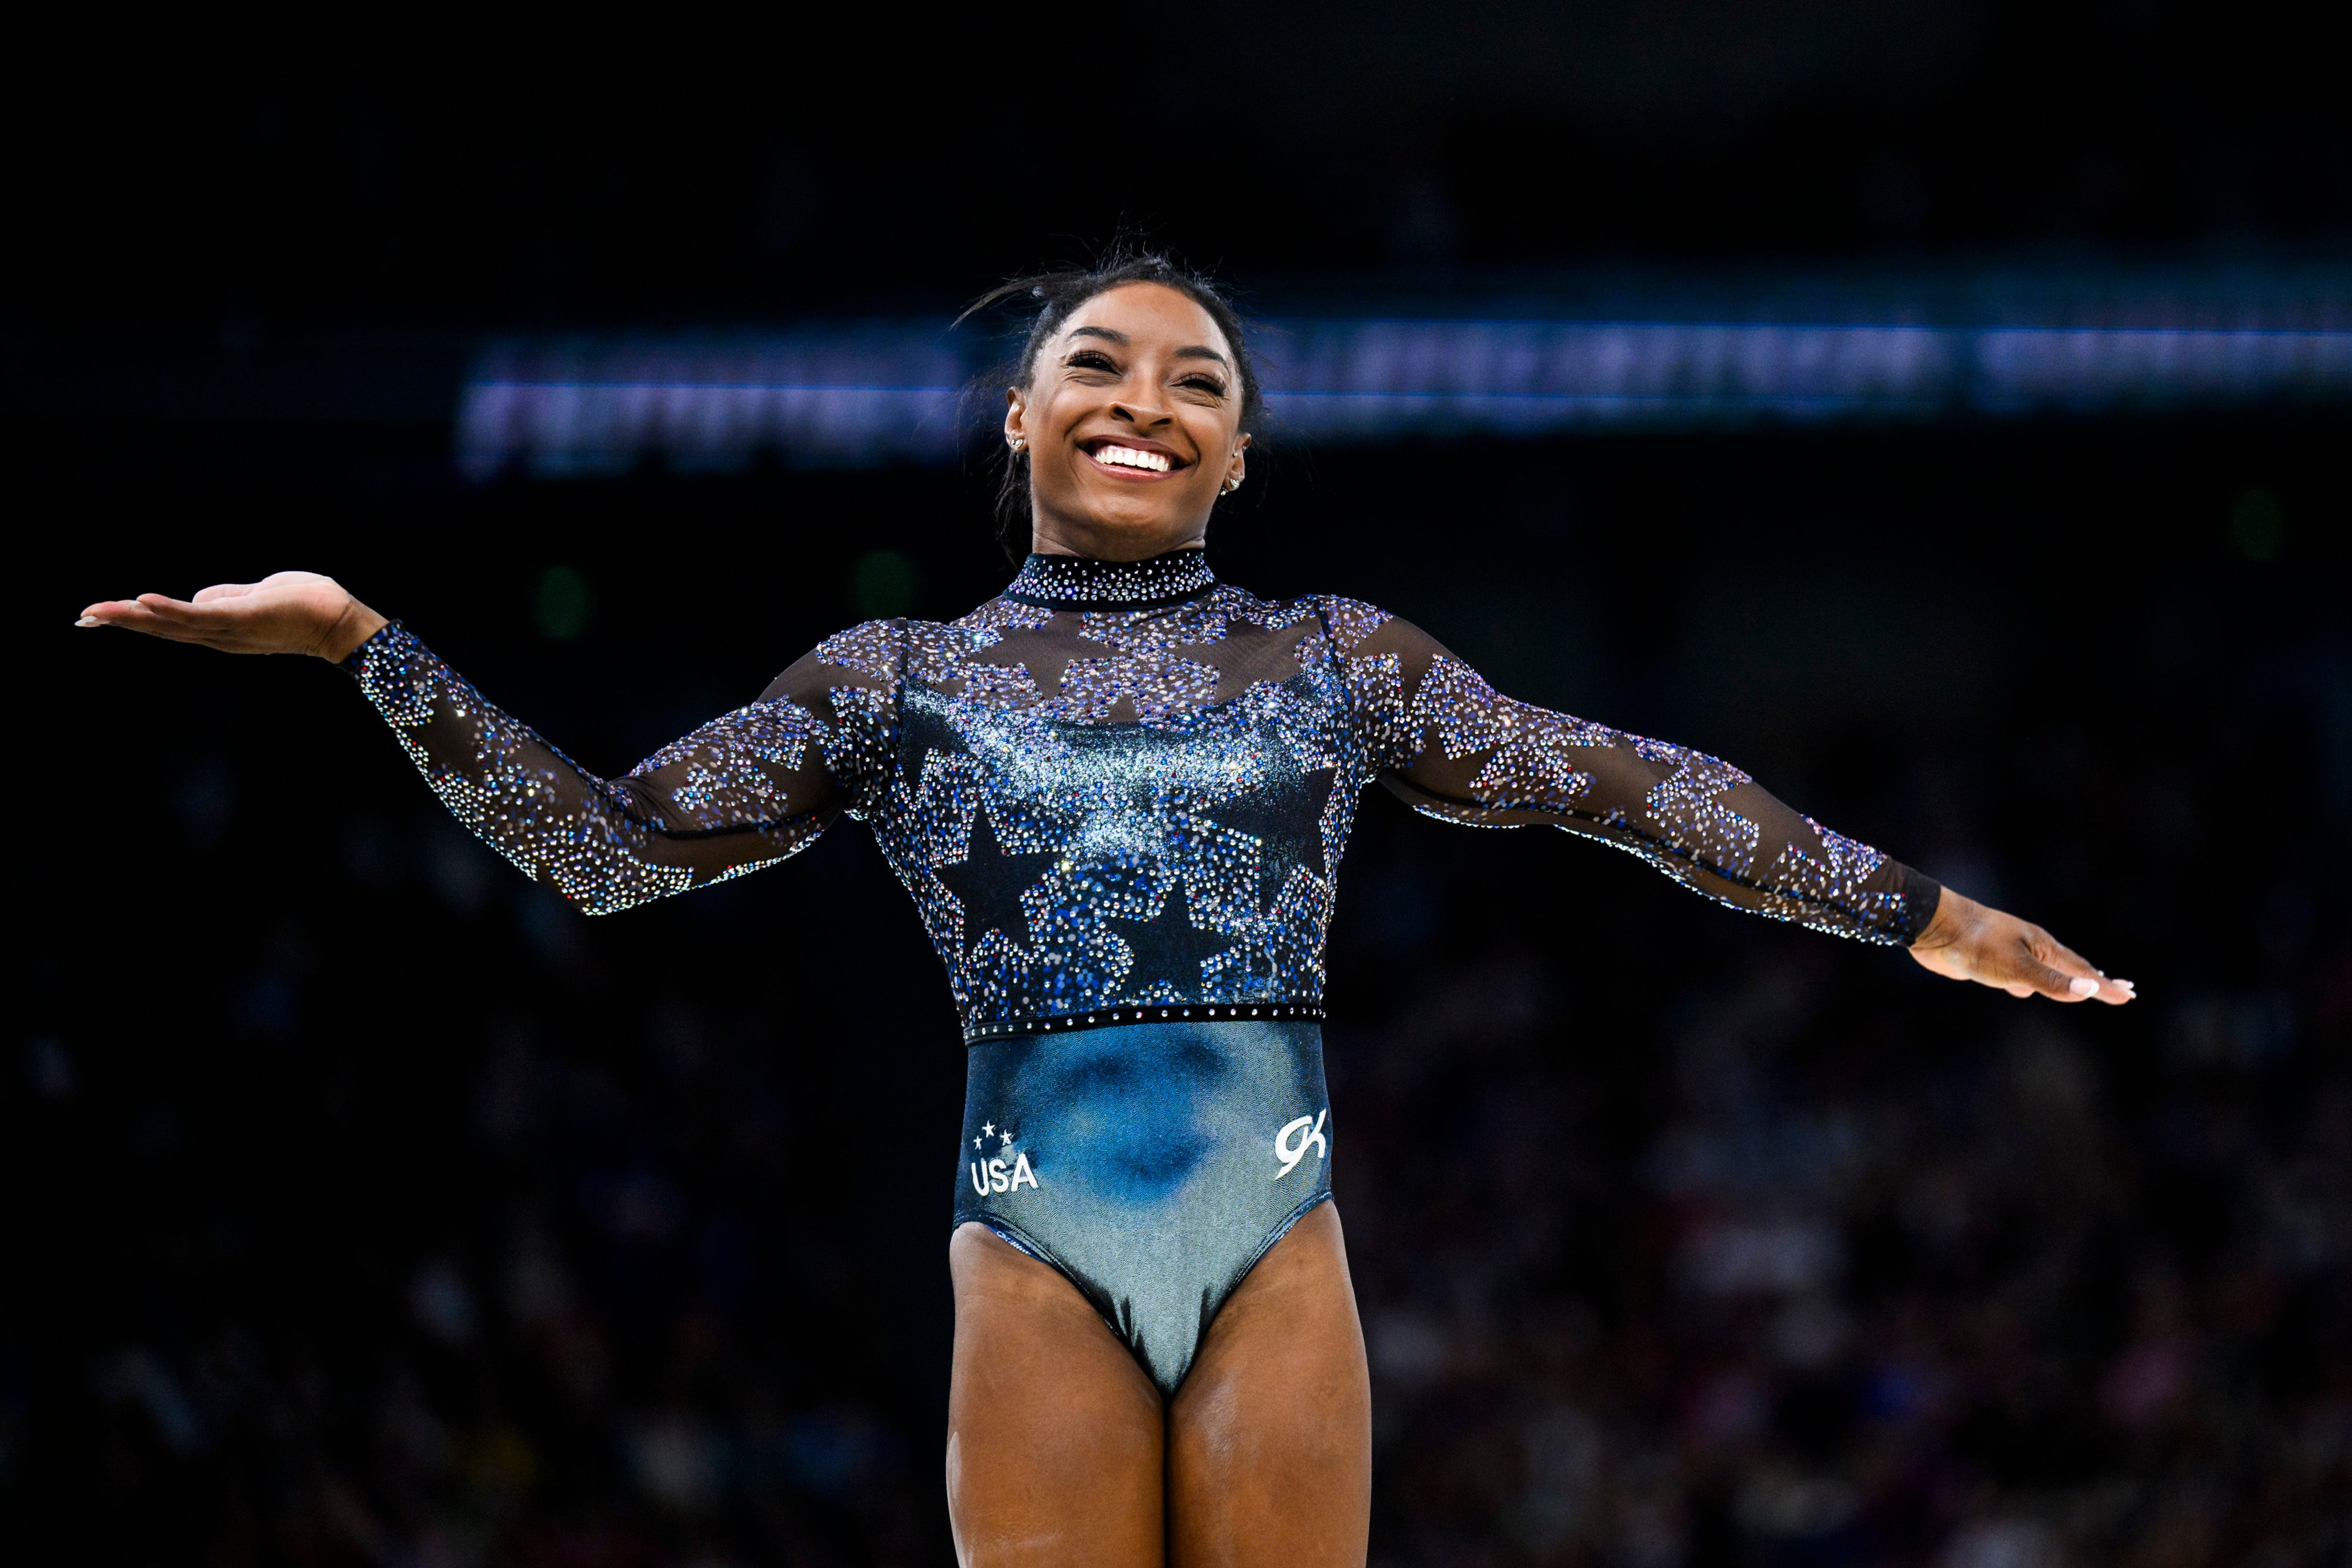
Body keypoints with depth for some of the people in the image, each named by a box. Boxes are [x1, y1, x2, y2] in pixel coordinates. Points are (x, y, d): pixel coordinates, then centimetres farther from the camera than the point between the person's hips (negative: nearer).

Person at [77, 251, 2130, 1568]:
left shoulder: (1332, 661, 12)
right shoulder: (898, 683, 10)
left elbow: (1625, 789, 15)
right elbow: (609, 844, 10)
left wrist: (1910, 908, 14)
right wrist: (367, 647, 2)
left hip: (1277, 1254, 1)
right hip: (1039, 1264, 0)